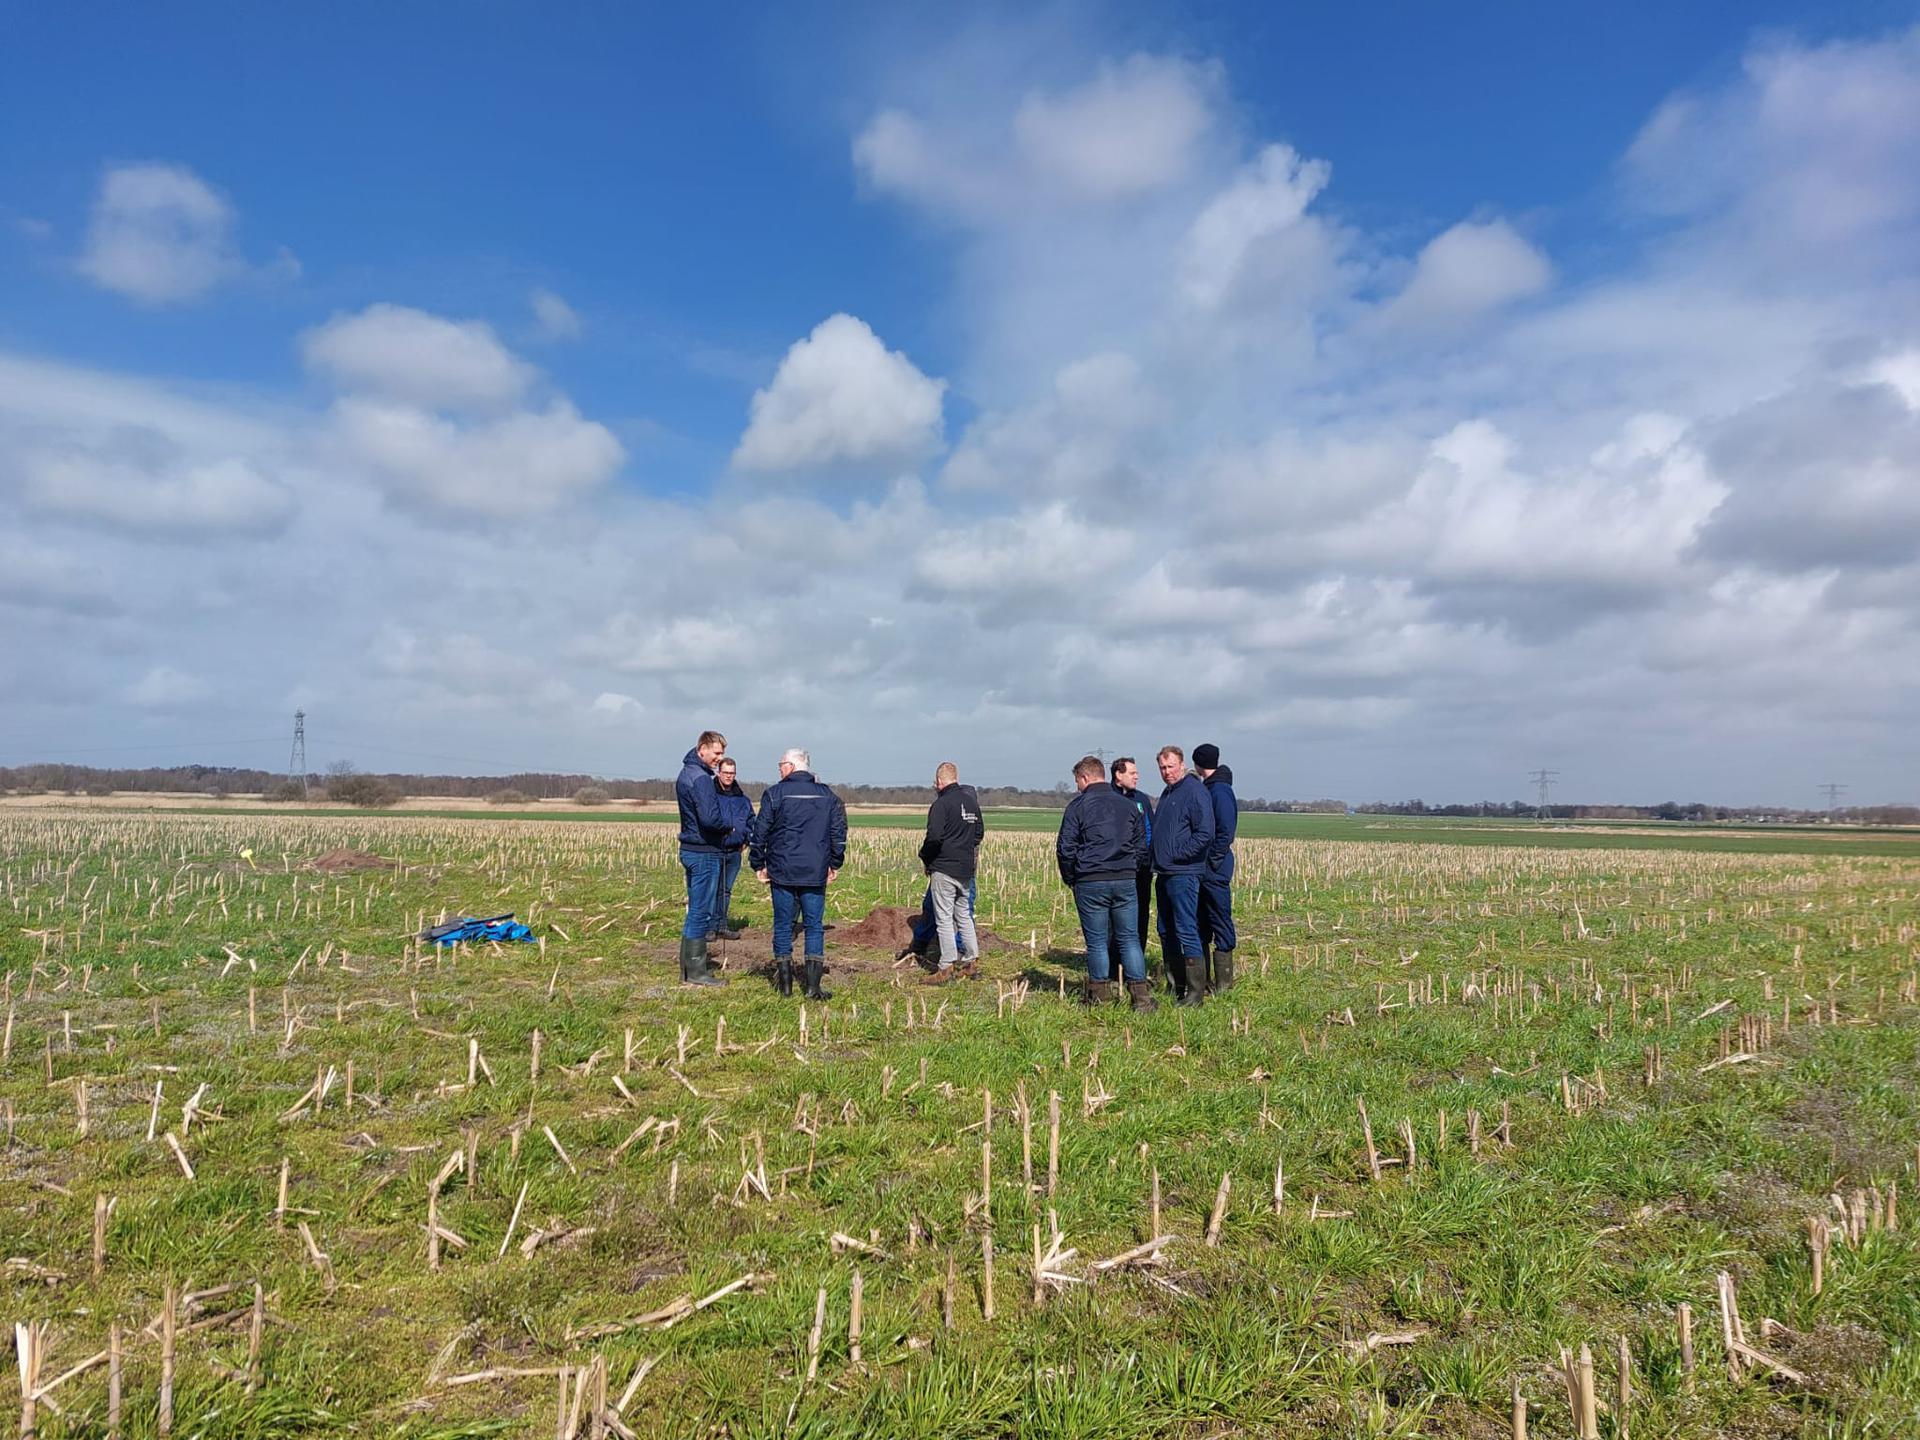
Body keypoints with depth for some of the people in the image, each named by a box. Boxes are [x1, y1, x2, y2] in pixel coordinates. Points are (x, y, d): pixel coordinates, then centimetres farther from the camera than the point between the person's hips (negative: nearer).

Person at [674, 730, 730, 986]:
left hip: (690, 849, 10)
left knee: (695, 909, 16)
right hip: (704, 852, -10)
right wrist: (729, 826, -8)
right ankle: (695, 971, 4)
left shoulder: (686, 773, 14)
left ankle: (688, 966, 22)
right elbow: (710, 818, -27)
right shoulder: (701, 778, -19)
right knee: (701, 912, -3)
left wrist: (722, 825, 6)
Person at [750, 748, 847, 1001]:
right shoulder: (828, 796, 7)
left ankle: (785, 984, 12)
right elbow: (839, 832, 7)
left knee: (783, 926, 9)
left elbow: (760, 832, -2)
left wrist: (758, 864, 8)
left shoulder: (774, 794, -3)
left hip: (782, 872, -2)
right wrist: (835, 864, 16)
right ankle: (812, 986, 0)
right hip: (815, 874, 2)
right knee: (814, 927, 6)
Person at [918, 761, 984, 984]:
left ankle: (946, 968, 0)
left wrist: (925, 858, -6)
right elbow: (980, 832, 19)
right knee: (963, 914, 18)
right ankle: (971, 959, 23)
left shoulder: (941, 803, -15)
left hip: (944, 868, -7)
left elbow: (934, 838, -22)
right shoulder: (971, 800, 9)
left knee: (944, 918, -2)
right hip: (966, 868, 8)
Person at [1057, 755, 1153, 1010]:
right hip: (1125, 881, 3)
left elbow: (1065, 848, -5)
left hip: (1090, 883, -3)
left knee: (1096, 940, 5)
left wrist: (1070, 879, 7)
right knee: (1129, 938, 7)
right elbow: (1141, 844, 15)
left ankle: (1100, 994, 11)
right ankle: (1140, 994, 2)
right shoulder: (1129, 805, 12)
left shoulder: (1078, 805, -3)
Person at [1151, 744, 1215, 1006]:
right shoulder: (1167, 793, 18)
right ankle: (1175, 985, 23)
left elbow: (1205, 833, -19)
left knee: (1187, 931, -9)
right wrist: (1157, 859, 14)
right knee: (1166, 931, 14)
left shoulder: (1194, 791, -11)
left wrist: (1178, 854, -15)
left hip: (1183, 874, -10)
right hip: (1164, 874, 10)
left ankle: (1196, 991, -4)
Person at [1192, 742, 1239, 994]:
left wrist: (1211, 860, -17)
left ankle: (1222, 983, 4)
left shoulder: (1220, 791, -13)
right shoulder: (1206, 789, 15)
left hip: (1214, 870, -9)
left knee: (1220, 923, -2)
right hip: (1201, 870, 9)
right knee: (1200, 925, 13)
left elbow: (1226, 831, -19)